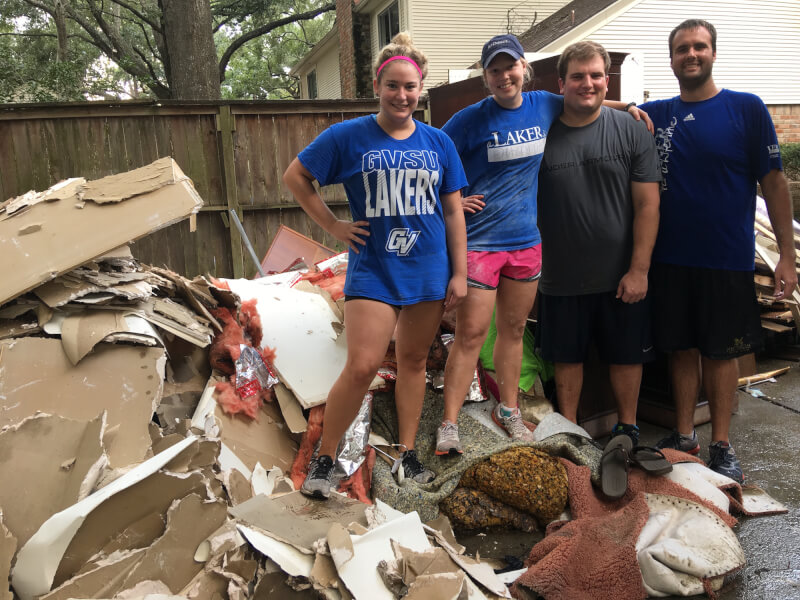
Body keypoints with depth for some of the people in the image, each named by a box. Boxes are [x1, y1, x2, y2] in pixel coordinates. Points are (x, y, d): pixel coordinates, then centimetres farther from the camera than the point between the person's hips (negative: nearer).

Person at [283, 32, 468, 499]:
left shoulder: (438, 143, 5)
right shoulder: (348, 137, -3)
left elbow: (453, 211, 7)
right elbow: (295, 176, 4)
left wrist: (460, 273, 4)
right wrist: (333, 225, -2)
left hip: (429, 270, 3)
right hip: (373, 271, -3)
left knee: (414, 360, 11)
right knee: (363, 366, -9)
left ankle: (408, 451, 26)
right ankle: (324, 458, 8)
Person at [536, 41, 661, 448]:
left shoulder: (631, 131, -2)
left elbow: (647, 205, -5)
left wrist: (639, 269, -10)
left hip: (621, 278, 0)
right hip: (561, 277, 1)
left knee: (625, 355, 13)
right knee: (567, 357, 13)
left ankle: (627, 428, 32)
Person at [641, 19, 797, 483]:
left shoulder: (746, 108, -2)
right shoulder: (655, 114, 6)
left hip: (728, 258, -2)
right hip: (671, 258, 3)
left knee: (721, 351, 7)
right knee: (682, 347, 11)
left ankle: (722, 444, 20)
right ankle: (685, 435, 25)